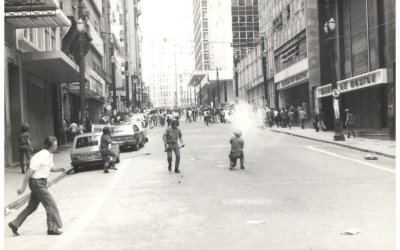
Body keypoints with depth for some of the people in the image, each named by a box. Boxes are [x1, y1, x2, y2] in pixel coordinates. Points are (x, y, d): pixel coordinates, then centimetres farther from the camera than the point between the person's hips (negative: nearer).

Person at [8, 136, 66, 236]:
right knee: (51, 205, -3)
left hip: (41, 183, 10)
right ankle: (52, 228, 7)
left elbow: (51, 168, 23)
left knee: (32, 206, 17)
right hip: (37, 183, -10)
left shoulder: (49, 155, 7)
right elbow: (29, 172, -20)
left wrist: (60, 169, 1)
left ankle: (15, 224, 25)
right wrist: (23, 188, -18)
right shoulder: (41, 156, -21)